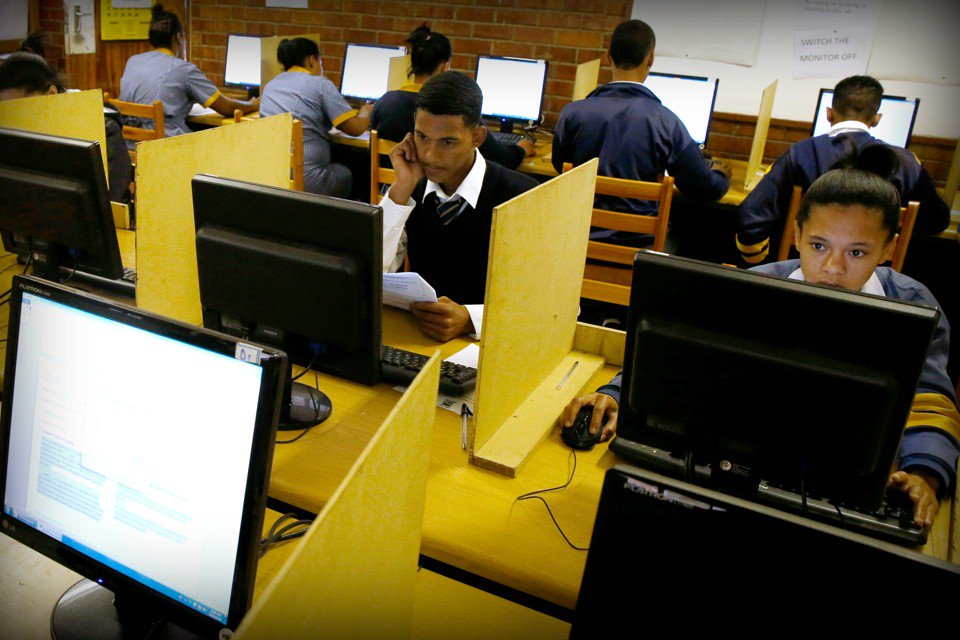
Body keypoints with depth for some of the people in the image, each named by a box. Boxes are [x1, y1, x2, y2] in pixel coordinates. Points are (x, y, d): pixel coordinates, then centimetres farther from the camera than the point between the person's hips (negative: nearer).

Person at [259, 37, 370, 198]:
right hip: (307, 179, -6)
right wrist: (366, 113, 19)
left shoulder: (269, 86, 17)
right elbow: (355, 128, -5)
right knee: (346, 175, 25)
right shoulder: (319, 84, -1)